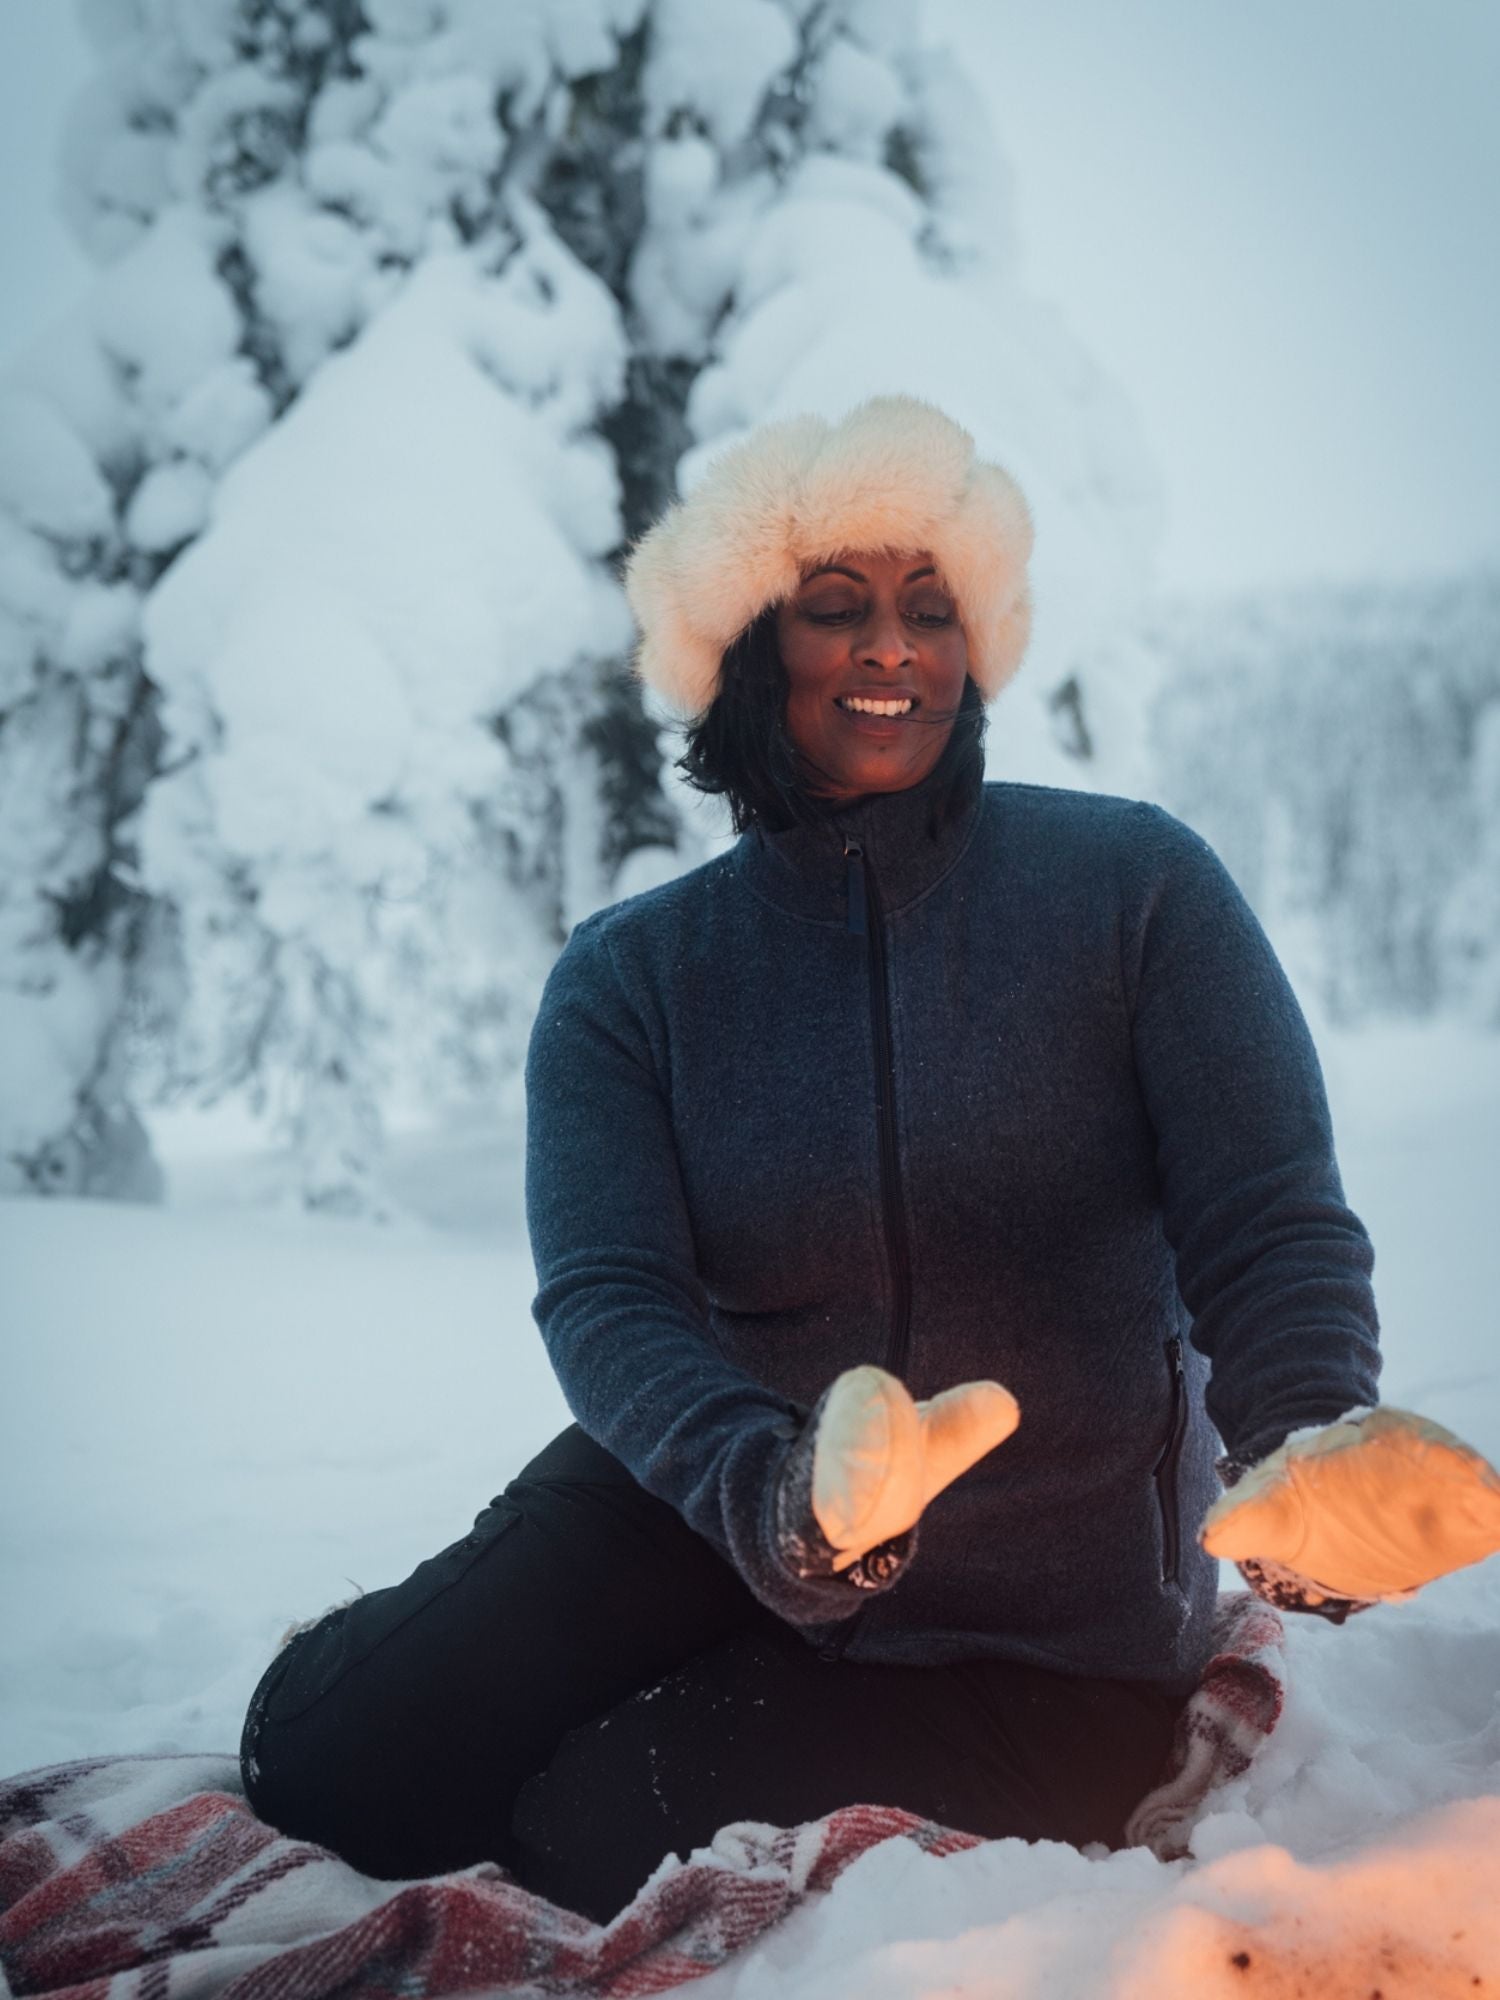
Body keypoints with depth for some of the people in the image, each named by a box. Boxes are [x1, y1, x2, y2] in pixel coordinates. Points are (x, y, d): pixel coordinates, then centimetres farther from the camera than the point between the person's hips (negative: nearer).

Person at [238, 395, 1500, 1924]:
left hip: (1041, 1637, -2)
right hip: (725, 1528, 3)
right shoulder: (628, 980, -3)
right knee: (328, 1757, -13)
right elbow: (608, 1300, -16)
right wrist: (789, 1499, -39)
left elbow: (1272, 1231, -13)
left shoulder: (1133, 884, -8)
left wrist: (1304, 1458, -38)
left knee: (587, 1847, -18)